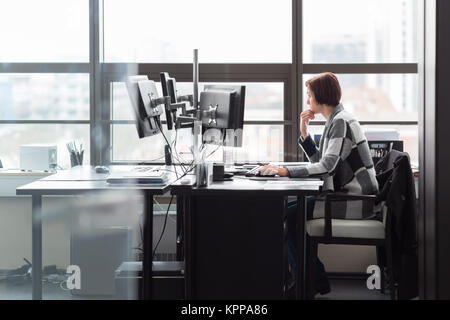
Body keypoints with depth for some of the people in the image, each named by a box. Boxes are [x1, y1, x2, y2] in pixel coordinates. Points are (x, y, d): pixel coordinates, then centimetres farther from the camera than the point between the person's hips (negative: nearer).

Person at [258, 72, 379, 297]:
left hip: (355, 201, -10)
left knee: (291, 215, -11)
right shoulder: (336, 120, 15)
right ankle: (315, 280, 14)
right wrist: (304, 133, 6)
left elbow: (327, 166, -26)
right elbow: (320, 161, 16)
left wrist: (286, 171, -29)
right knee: (290, 209, 12)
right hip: (347, 194, 10)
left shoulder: (341, 121, -16)